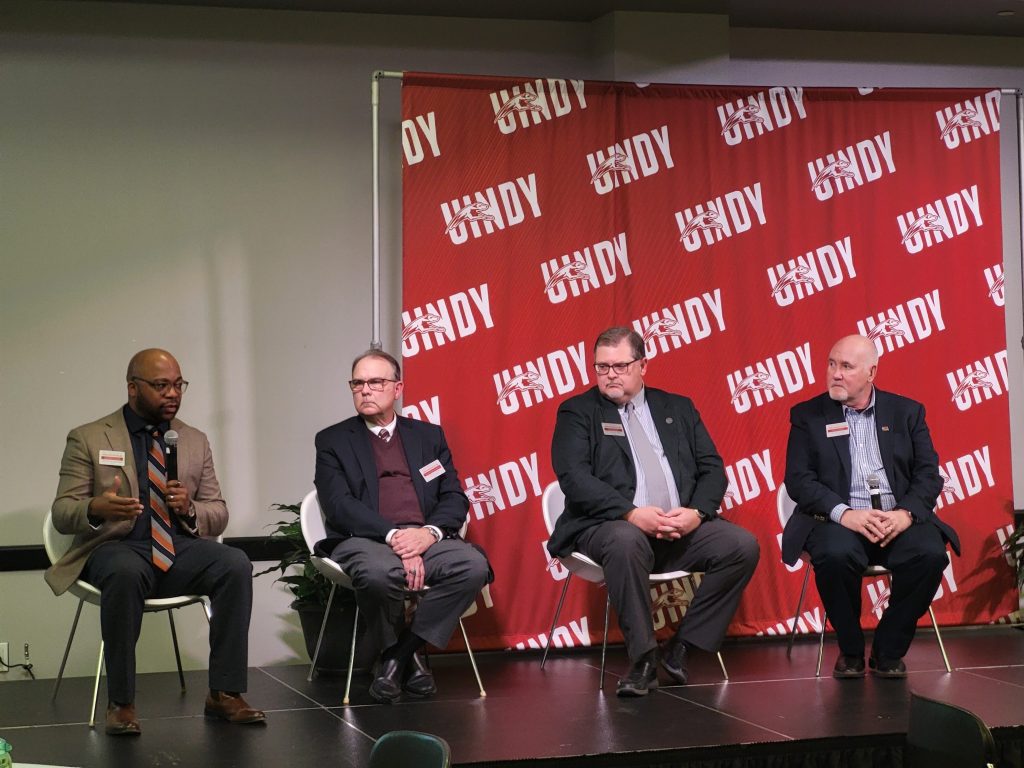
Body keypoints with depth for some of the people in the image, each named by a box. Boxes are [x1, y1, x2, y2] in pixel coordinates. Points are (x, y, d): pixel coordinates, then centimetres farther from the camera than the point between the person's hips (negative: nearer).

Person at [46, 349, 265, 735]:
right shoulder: (88, 439, 4)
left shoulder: (196, 441, 15)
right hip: (116, 548, -3)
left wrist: (189, 509, -10)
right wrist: (96, 509, -25)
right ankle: (121, 702, -28)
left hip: (178, 548, 3)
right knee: (125, 573, -40)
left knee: (236, 564, -28)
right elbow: (61, 515, -1)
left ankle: (224, 693, -22)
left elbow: (219, 515, 15)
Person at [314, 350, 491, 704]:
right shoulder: (333, 441, 13)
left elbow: (454, 498, 12)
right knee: (380, 573, -39)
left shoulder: (428, 436, 21)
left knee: (474, 565, -29)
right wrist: (392, 536, -18)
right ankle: (401, 655, -7)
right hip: (364, 541, -3)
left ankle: (404, 649, -13)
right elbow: (339, 505, -3)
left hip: (426, 540, 3)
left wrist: (429, 532, -11)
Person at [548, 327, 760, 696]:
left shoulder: (678, 408, 20)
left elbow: (712, 468, 13)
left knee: (743, 546, -21)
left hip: (683, 527, 4)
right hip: (611, 526, -4)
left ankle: (681, 648, -8)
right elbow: (573, 476, -7)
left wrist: (696, 512, -9)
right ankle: (643, 659, -24)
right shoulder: (577, 412, 8)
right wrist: (631, 514, -19)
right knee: (625, 542, -39)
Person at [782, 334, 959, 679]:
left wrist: (906, 513, -14)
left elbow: (928, 473, 7)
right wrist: (844, 514, -17)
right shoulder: (807, 415, 9)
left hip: (898, 520, 2)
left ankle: (888, 650, -8)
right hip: (838, 521, -2)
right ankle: (850, 650, -9)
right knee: (835, 556, -35)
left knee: (931, 554, -29)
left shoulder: (907, 412, 14)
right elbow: (798, 479, -1)